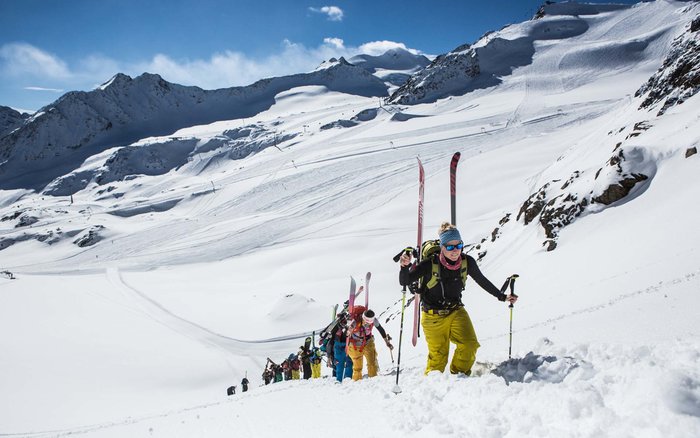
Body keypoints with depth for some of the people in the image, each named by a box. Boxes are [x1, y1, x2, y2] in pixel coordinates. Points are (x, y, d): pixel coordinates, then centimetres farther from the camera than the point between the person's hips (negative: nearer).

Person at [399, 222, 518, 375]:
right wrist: (405, 267, -37)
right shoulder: (430, 264, -20)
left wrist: (502, 297, 16)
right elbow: (404, 282, -16)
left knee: (469, 345, -17)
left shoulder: (467, 262, -10)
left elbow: (482, 281, 9)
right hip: (433, 316, -3)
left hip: (456, 312, 3)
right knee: (438, 356, 1)